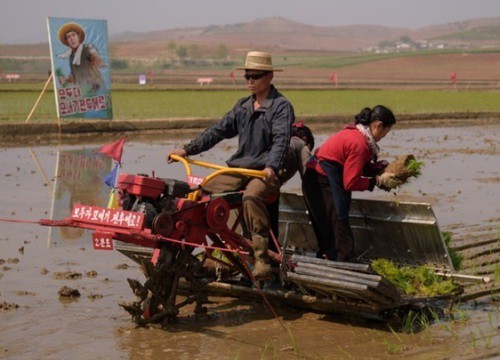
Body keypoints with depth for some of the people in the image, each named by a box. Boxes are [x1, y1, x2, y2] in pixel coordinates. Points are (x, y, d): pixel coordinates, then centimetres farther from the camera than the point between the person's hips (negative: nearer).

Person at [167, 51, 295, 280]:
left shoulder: (281, 106, -3)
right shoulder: (243, 106, 19)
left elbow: (281, 140, -18)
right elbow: (219, 130, 20)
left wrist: (271, 167, -35)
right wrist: (187, 150, 11)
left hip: (266, 172, -7)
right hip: (239, 168, 7)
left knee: (251, 196, -39)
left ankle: (262, 258, -39)